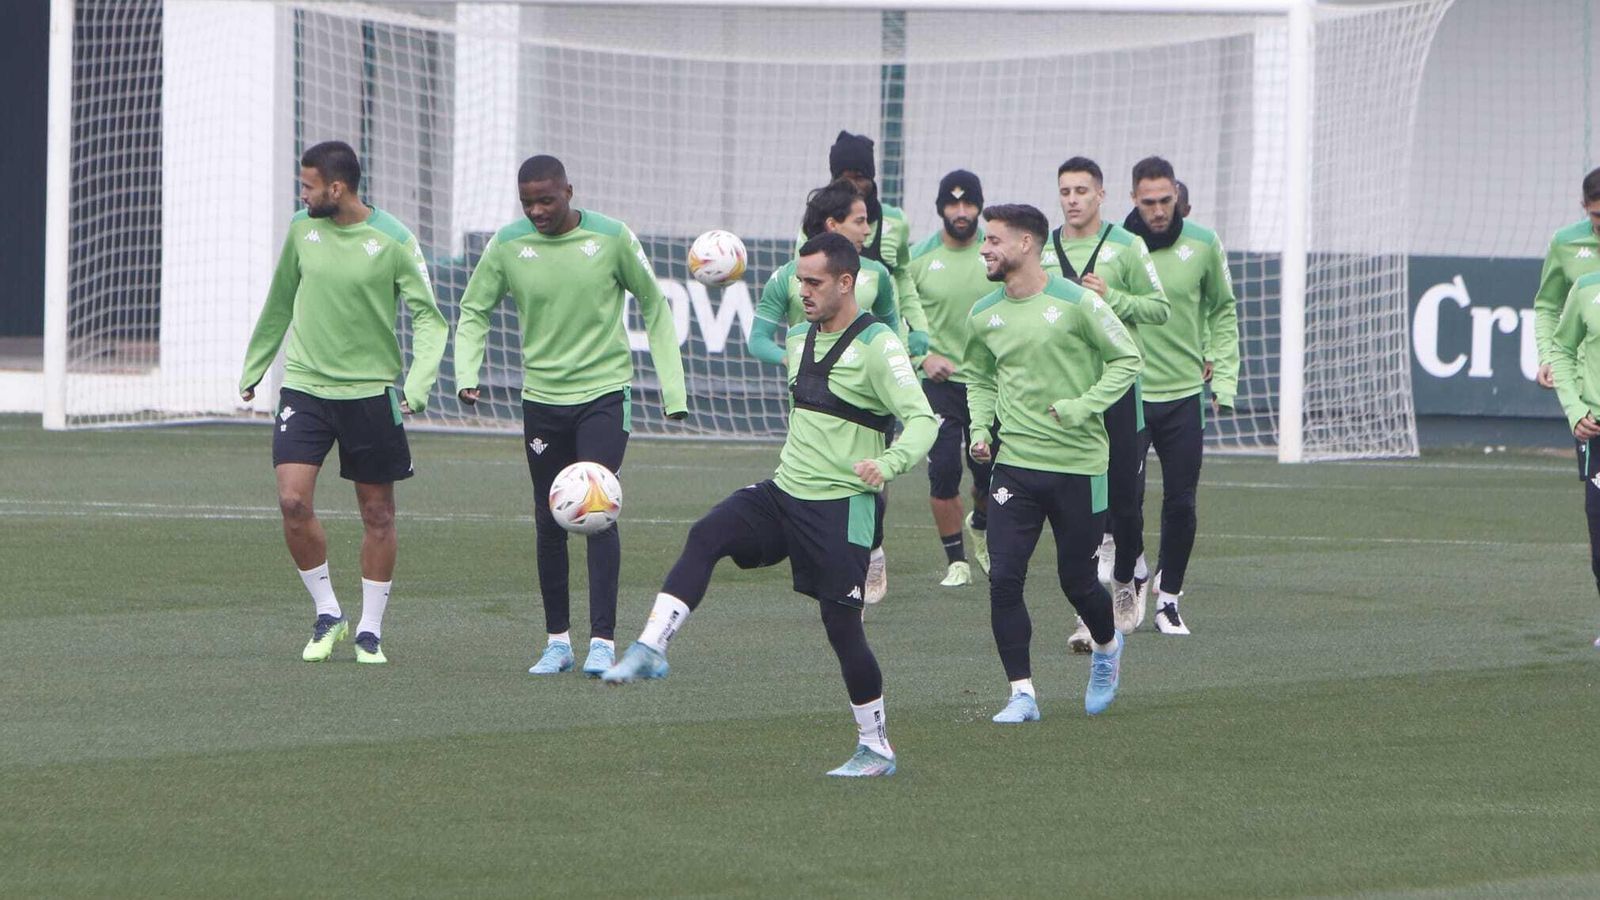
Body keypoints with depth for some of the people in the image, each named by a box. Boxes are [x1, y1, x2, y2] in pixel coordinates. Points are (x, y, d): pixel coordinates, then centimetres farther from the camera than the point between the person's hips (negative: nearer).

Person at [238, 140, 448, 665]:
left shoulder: (394, 242, -10)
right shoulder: (301, 229, 2)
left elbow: (429, 319, -8)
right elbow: (279, 305, 16)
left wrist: (416, 385, -21)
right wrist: (253, 368, 21)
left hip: (370, 391, -3)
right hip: (304, 386, 3)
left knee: (378, 514, 5)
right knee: (292, 501, -11)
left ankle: (370, 630, 17)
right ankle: (327, 613, 6)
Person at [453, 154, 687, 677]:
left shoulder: (611, 238, -8)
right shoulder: (508, 245, -3)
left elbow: (655, 309, 3)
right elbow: (474, 311, 8)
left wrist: (672, 388, 2)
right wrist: (466, 374, -9)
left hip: (603, 395, -3)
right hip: (542, 396, 3)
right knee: (549, 522, 7)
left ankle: (602, 640, -14)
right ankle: (557, 640, 17)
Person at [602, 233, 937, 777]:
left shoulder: (877, 346, -13)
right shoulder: (799, 339, 11)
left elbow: (921, 420, -21)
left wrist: (889, 462, -37)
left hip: (841, 507, -7)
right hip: (783, 491, 7)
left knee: (842, 625, -4)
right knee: (705, 536, -19)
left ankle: (876, 748, 11)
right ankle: (651, 647, -26)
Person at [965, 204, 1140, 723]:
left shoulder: (1075, 303, -10)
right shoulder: (983, 316, 5)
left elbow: (1127, 359, -3)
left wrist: (1083, 407, -15)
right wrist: (980, 430, 3)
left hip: (1078, 465, -3)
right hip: (1014, 463, 3)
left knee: (1077, 579, 6)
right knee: (1003, 579, -9)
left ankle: (1107, 646, 39)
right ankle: (1022, 694, -1)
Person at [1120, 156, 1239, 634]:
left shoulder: (1203, 245, 0)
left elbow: (1223, 312, 12)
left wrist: (1223, 374, 4)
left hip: (1184, 393, 2)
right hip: (1127, 393, -1)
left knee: (1181, 505, 1)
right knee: (1125, 500, -4)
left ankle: (1168, 595, 16)